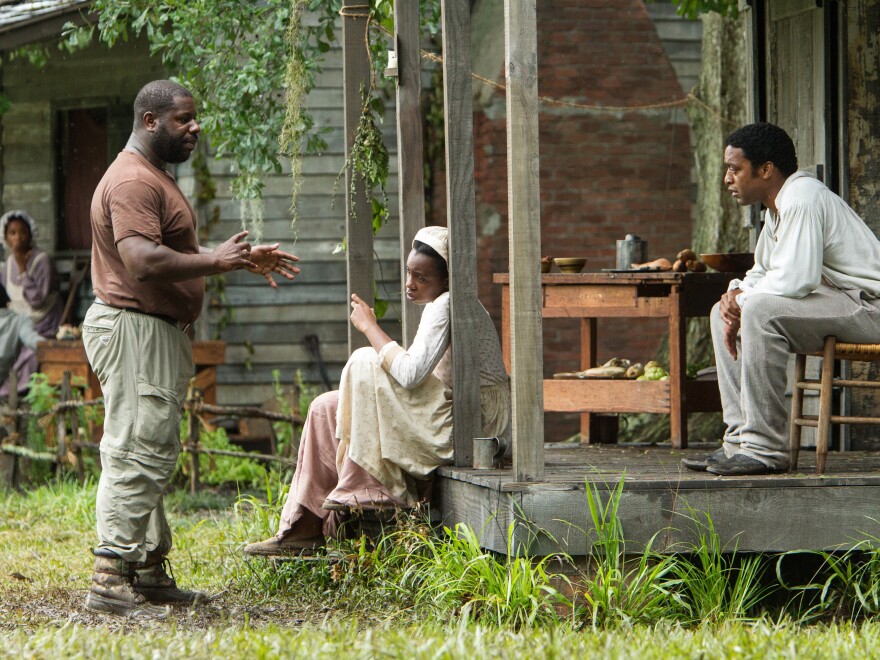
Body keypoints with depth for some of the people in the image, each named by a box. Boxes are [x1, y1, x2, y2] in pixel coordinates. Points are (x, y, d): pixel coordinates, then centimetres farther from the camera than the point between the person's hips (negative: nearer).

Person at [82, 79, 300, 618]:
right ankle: (111, 579, -14)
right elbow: (144, 261, -29)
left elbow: (176, 253, 30)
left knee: (153, 457, 15)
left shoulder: (156, 178, 21)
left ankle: (150, 573, 21)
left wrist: (244, 259, 20)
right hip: (133, 330, -11)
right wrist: (216, 261, -20)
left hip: (160, 332, 11)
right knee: (137, 455, -13)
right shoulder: (133, 181, -17)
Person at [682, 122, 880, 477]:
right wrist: (736, 294, 0)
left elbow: (796, 278, -26)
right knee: (723, 314, 10)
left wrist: (744, 301, -10)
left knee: (760, 310, -30)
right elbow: (763, 273, 23)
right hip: (835, 304, 11)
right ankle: (741, 440, 2)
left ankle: (765, 449, -27)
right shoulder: (777, 206, 16)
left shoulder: (802, 198, -17)